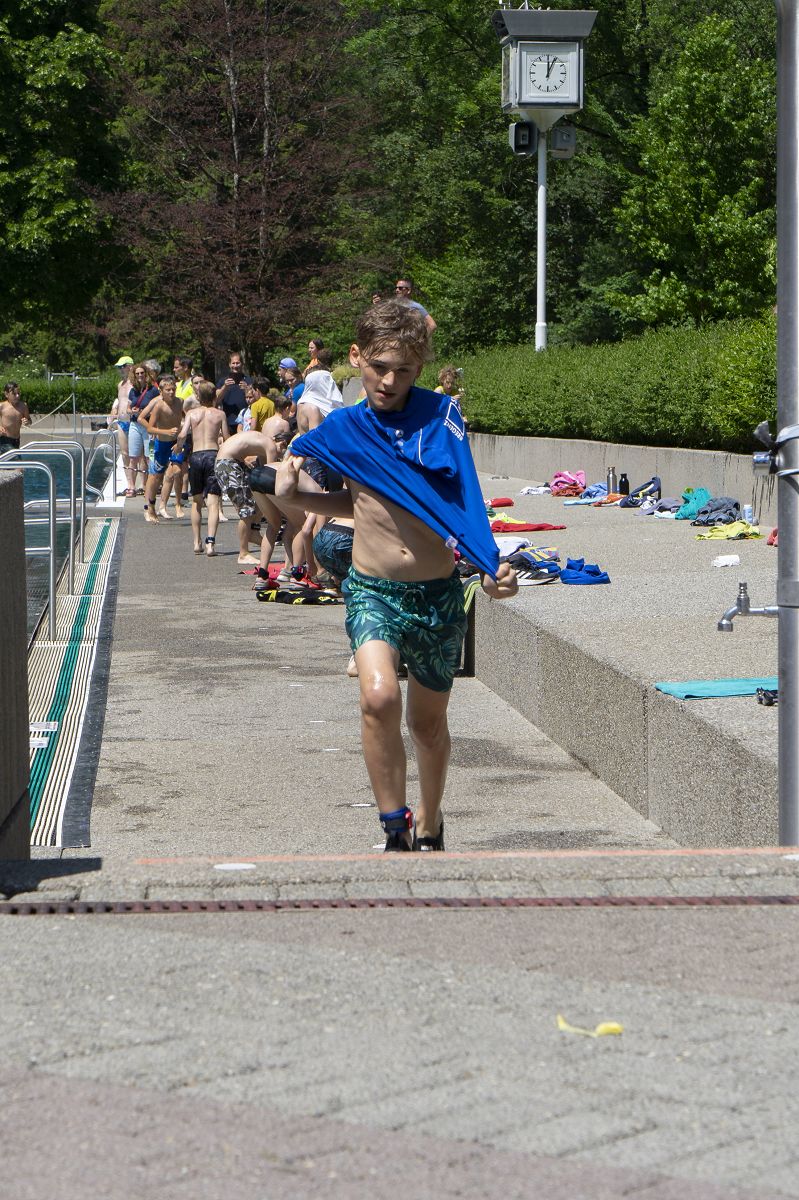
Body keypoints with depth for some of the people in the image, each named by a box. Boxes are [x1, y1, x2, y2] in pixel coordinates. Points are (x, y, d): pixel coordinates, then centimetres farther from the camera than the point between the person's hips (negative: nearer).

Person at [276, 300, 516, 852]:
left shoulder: (439, 416, -5)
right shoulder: (342, 429, 3)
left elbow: (462, 501, -12)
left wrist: (490, 567, -27)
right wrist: (295, 495, 3)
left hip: (439, 594, 0)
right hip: (373, 592, 0)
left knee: (428, 720, 15)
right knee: (379, 696, -25)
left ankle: (428, 825, 39)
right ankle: (396, 829, -12)